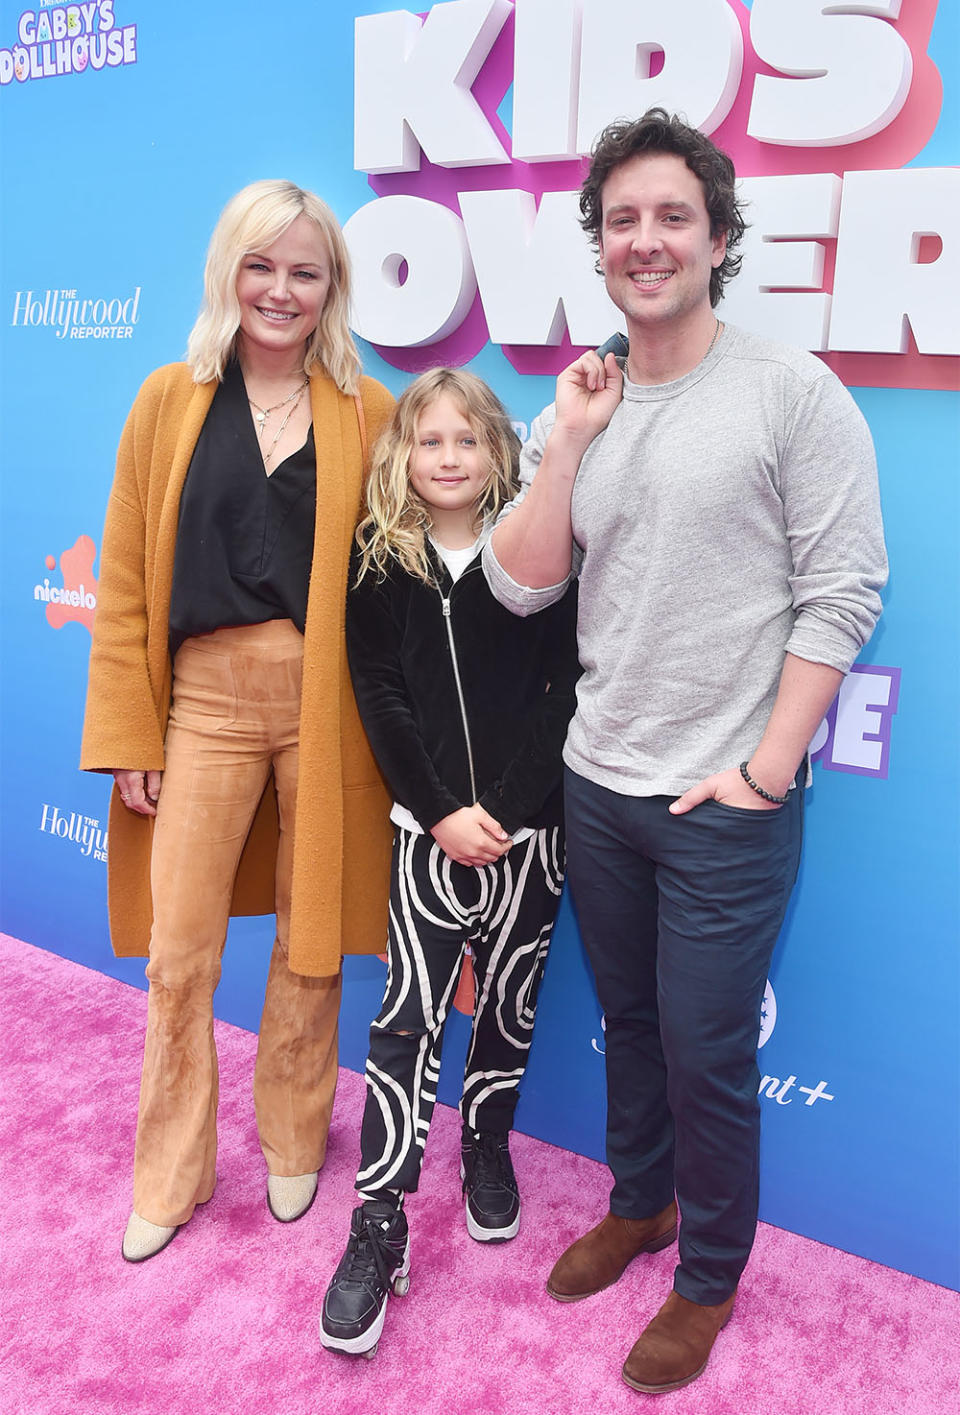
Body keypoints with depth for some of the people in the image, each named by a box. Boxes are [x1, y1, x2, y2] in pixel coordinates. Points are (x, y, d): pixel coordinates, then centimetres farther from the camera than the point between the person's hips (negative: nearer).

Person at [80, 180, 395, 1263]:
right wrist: (127, 735, 1)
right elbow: (126, 581, 4)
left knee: (311, 944, 12)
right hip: (205, 699, 1)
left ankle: (292, 1143, 37)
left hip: (326, 707, 0)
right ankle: (172, 1173, 31)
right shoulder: (171, 401, 5)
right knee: (178, 955, 7)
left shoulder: (370, 414, 3)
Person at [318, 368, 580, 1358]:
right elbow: (380, 697, -2)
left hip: (529, 824, 1)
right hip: (427, 825, 0)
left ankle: (486, 1147, 38)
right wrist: (443, 812, -10)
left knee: (509, 1001, 13)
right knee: (408, 1016, -1)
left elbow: (564, 692, -5)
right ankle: (378, 1229, 10)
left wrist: (504, 812, -12)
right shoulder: (379, 562, 2)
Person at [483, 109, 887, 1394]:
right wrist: (568, 441, -9)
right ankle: (638, 1205, 45)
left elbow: (842, 591, -11)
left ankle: (709, 1277, 32)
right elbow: (521, 587, 0)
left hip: (728, 804, -4)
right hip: (598, 784, 5)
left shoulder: (791, 391, -8)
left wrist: (764, 771, -13)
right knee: (629, 1021, 21)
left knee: (707, 1055, 7)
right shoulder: (579, 407, 7)